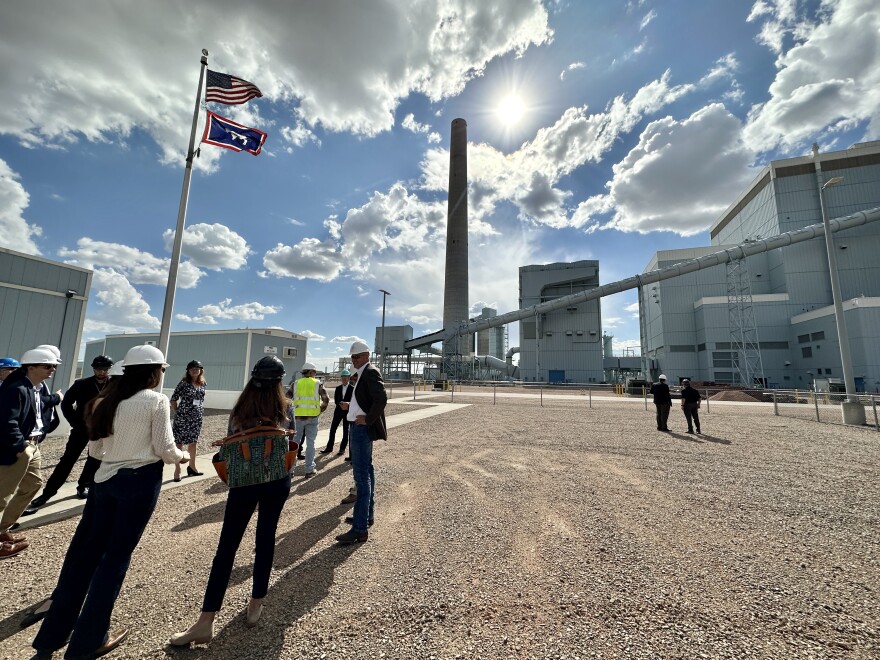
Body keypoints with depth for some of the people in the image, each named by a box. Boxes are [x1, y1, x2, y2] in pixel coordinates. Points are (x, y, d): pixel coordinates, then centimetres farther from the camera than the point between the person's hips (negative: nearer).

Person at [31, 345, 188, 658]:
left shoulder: (109, 400, 6)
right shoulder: (157, 401, -14)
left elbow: (95, 449, 11)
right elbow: (165, 450, -13)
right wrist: (182, 456, 8)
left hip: (105, 479, 6)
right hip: (140, 482, -6)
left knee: (84, 551, 17)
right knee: (116, 556, 7)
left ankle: (53, 633, 31)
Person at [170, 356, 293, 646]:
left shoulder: (239, 412, -6)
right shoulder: (284, 410, -9)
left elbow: (226, 453, -1)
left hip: (244, 483, 0)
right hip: (277, 482, 0)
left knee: (227, 546, 9)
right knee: (266, 539, 15)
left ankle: (206, 621, 14)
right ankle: (256, 604, 29)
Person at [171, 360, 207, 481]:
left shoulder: (202, 383, 5)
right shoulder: (183, 383, -9)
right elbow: (173, 399, -5)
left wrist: (201, 414, 12)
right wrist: (177, 413, -5)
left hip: (197, 418, 5)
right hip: (183, 417, -5)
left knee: (193, 441, 16)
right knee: (179, 442, 3)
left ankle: (192, 466, 31)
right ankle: (177, 469, 13)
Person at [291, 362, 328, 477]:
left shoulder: (296, 383, 7)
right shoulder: (318, 384, 2)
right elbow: (326, 399, -8)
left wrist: (292, 411, 13)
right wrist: (320, 410, 5)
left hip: (298, 416, 1)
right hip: (313, 416, -1)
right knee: (311, 443, 7)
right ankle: (309, 470, 11)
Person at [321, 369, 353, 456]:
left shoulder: (352, 389, -6)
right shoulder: (338, 388, 7)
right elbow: (336, 400, 2)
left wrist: (347, 405, -23)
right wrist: (341, 404, -17)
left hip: (347, 412, -4)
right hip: (338, 411, 4)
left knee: (345, 431, 4)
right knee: (332, 429, 5)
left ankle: (342, 448, 15)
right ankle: (329, 447, 17)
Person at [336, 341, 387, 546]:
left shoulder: (370, 372, -16)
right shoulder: (363, 373, 14)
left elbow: (381, 399, -29)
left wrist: (368, 420, -21)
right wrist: (351, 406, 12)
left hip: (362, 428, -11)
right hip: (358, 428, 11)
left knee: (361, 475, -8)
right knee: (366, 471, 18)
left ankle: (360, 529, -2)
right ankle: (366, 515, 32)